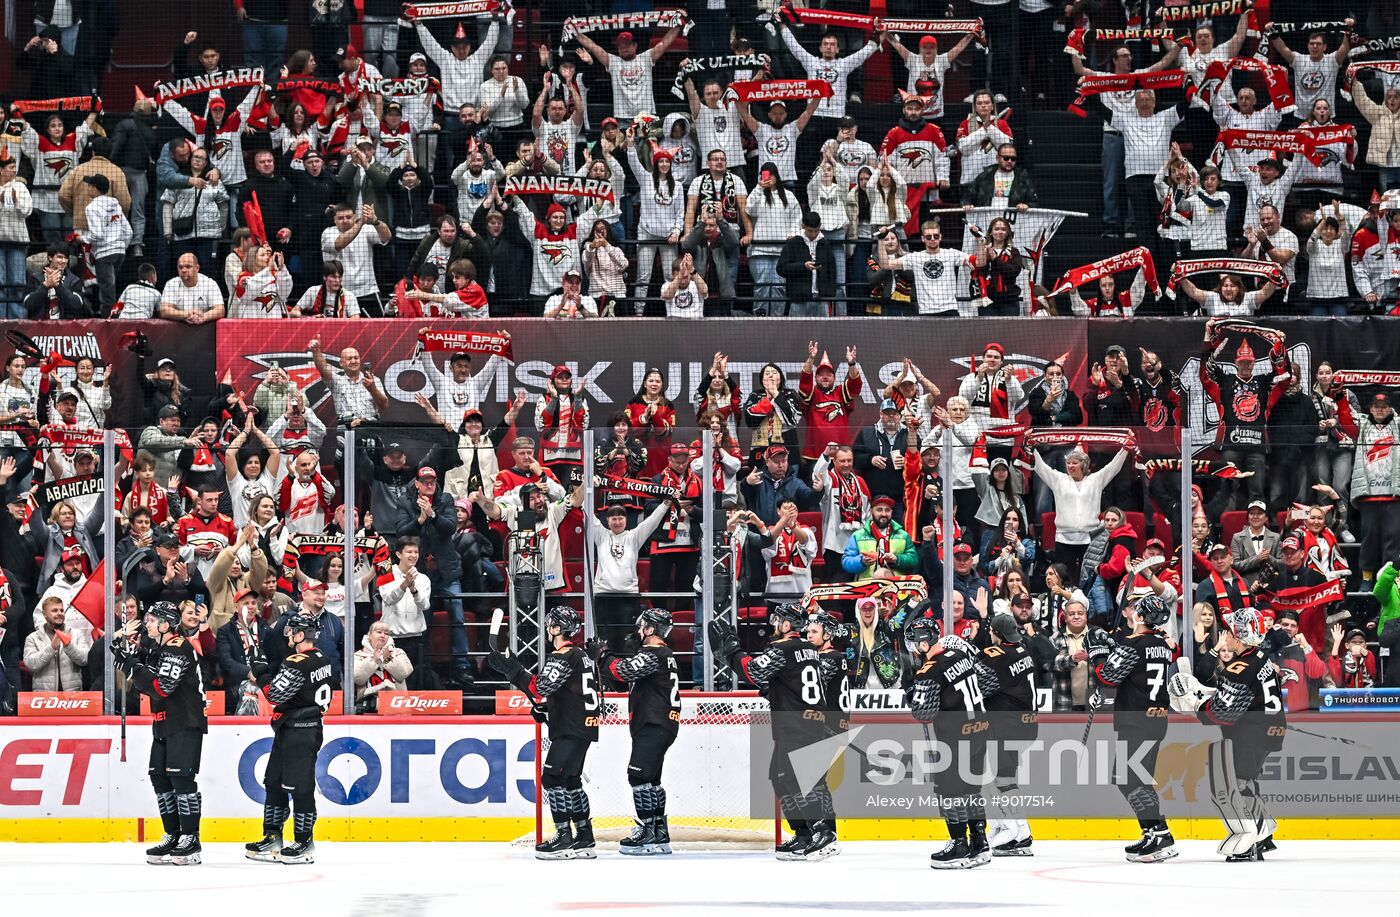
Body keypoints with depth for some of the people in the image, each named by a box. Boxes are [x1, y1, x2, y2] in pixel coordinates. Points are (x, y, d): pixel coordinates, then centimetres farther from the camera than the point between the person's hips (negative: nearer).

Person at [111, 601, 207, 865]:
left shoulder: (178, 649, -16)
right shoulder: (157, 649, 15)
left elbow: (160, 688, -25)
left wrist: (134, 666, -20)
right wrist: (122, 643, 5)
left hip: (186, 725, -10)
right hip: (164, 725, 10)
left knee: (181, 777, -14)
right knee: (159, 777, 8)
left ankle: (190, 840, -13)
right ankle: (172, 837, 13)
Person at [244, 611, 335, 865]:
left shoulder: (298, 663, -20)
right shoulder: (321, 659, 11)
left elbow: (276, 694, -19)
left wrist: (262, 674, -3)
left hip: (298, 733, -11)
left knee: (299, 786, -6)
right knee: (274, 783, 14)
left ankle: (304, 844, -2)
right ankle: (272, 839, 18)